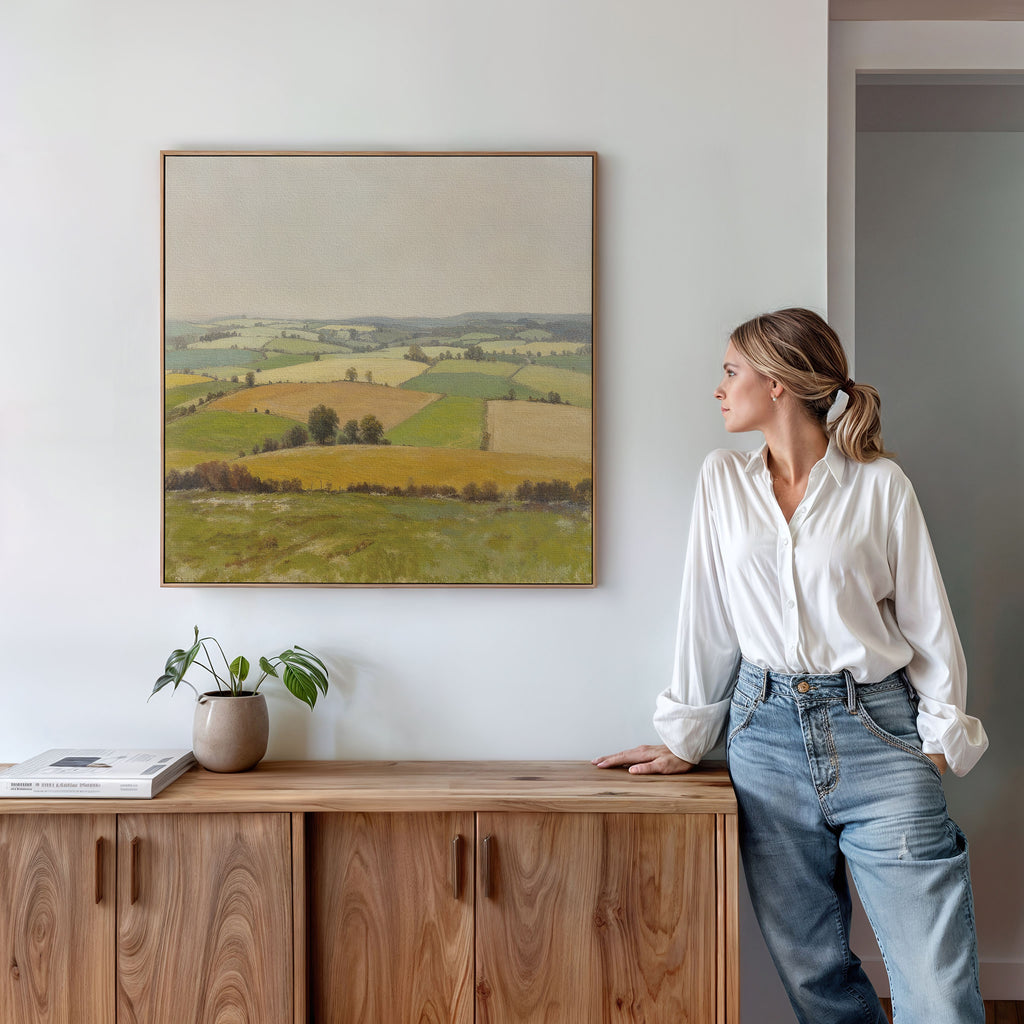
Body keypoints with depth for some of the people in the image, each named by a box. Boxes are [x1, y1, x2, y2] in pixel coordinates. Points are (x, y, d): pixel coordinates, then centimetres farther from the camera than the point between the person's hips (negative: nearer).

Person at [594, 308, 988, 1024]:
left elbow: (928, 621, 3)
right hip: (767, 735, 3)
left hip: (875, 731, -2)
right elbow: (707, 617, 10)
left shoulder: (880, 484, 0)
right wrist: (686, 739, 10)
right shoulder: (723, 480, 8)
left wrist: (942, 737, -3)